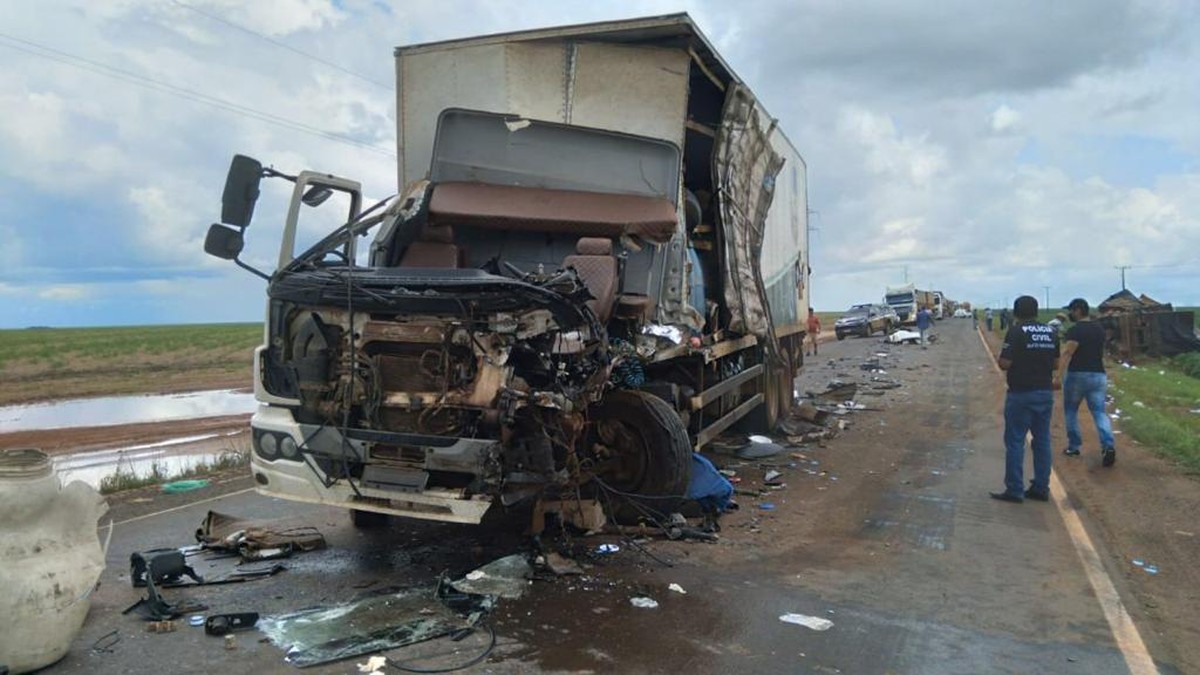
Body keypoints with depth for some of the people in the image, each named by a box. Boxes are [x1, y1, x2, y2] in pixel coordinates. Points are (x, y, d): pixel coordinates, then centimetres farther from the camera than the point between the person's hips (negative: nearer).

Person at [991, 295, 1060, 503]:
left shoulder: (1016, 332, -13)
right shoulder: (1050, 332, 7)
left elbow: (1005, 364, -17)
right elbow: (1056, 363, 13)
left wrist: (999, 359, 3)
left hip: (1021, 394, -6)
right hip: (1045, 392, 7)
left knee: (1015, 442, 0)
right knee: (1042, 441, 12)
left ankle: (1014, 491, 2)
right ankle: (1041, 488, 18)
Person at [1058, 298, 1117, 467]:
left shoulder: (1075, 330, -13)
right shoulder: (1099, 328, 11)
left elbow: (1067, 354, -23)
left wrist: (1058, 376, -28)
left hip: (1077, 375, -5)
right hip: (1098, 375, 6)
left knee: (1071, 411, 12)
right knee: (1099, 412, 2)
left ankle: (1073, 446, 18)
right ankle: (1108, 445, -16)